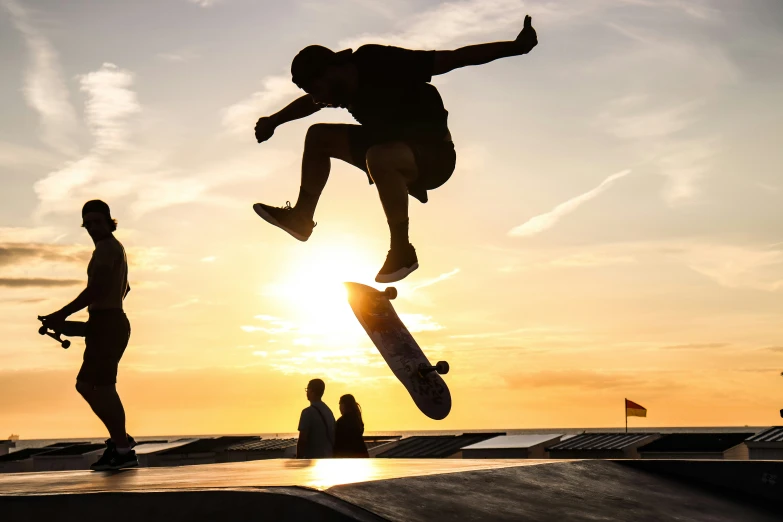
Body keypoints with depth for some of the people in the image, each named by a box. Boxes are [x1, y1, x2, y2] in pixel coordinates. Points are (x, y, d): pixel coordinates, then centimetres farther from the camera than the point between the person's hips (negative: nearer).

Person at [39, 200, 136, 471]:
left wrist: (62, 315, -18)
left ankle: (123, 450, -6)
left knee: (103, 386, -9)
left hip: (106, 324, -10)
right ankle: (119, 439, 17)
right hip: (113, 322, 10)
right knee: (85, 385, 14)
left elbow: (96, 289, -20)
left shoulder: (107, 247, -10)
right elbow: (124, 288, 34)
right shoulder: (115, 248, 20)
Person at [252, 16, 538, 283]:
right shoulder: (346, 83, -3)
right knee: (319, 136, 9)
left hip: (435, 154, -9)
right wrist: (272, 121, 29)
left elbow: (454, 58, -28)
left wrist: (515, 47, -34)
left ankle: (402, 251, -26)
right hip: (393, 147, 9)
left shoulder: (383, 65, -26)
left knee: (378, 158, -40)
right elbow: (310, 102, 21)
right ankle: (301, 217, 17)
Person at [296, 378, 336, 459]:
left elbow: (302, 439, -15)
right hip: (327, 459, 8)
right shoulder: (328, 411, 12)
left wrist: (298, 459, -6)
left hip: (313, 459, -8)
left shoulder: (308, 412, -13)